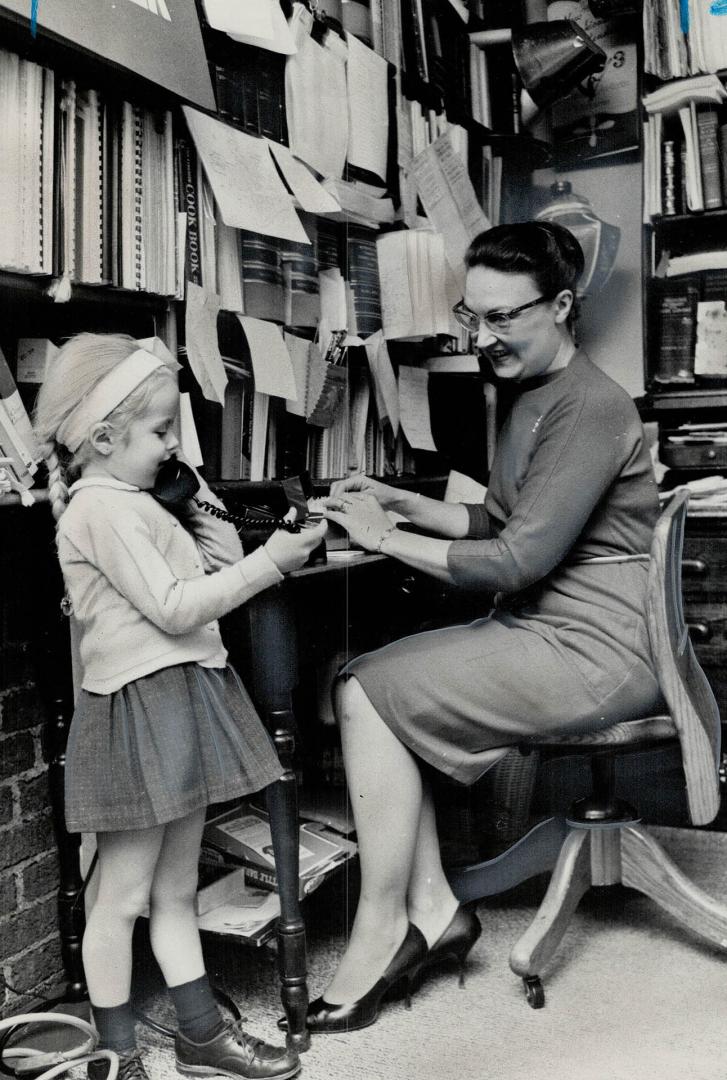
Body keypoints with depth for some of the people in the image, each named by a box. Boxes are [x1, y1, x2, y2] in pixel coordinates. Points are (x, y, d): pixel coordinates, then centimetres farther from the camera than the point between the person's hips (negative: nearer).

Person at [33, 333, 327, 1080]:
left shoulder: (133, 502, 16)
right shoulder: (102, 508, -13)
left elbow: (198, 589, 14)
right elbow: (173, 607, -20)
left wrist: (210, 526, 6)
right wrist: (270, 561, -19)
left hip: (182, 701, 10)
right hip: (139, 707, -9)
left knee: (176, 888, 17)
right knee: (124, 894, 4)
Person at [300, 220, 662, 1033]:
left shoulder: (589, 409, -17)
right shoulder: (531, 395, 14)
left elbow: (521, 560, -22)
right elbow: (498, 524, 19)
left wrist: (388, 540, -15)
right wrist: (398, 501, 7)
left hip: (592, 654, -10)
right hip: (541, 632, 10)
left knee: (368, 696, -15)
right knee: (366, 685, 0)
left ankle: (383, 927, 0)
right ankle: (431, 906, 3)